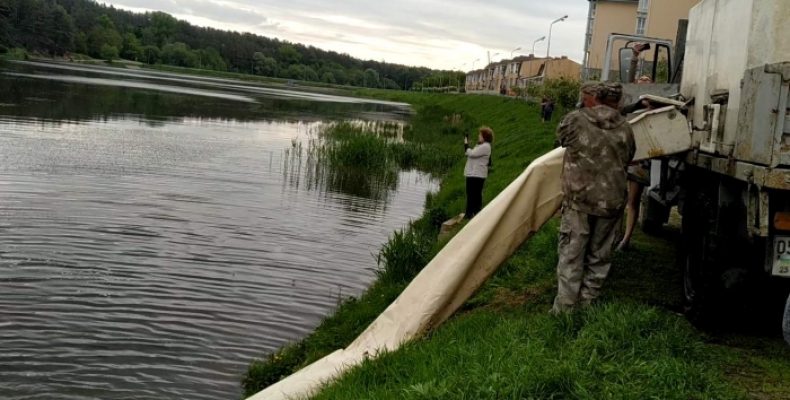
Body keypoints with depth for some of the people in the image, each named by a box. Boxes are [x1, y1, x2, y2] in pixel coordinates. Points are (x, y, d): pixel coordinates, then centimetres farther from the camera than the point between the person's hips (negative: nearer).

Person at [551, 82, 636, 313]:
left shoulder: (575, 120, -5)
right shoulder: (625, 129, 5)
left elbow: (561, 138, 14)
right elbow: (627, 160, 16)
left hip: (579, 199, -3)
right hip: (612, 202, 3)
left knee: (571, 255, 5)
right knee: (599, 257, 12)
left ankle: (564, 309, 6)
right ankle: (587, 306, 18)